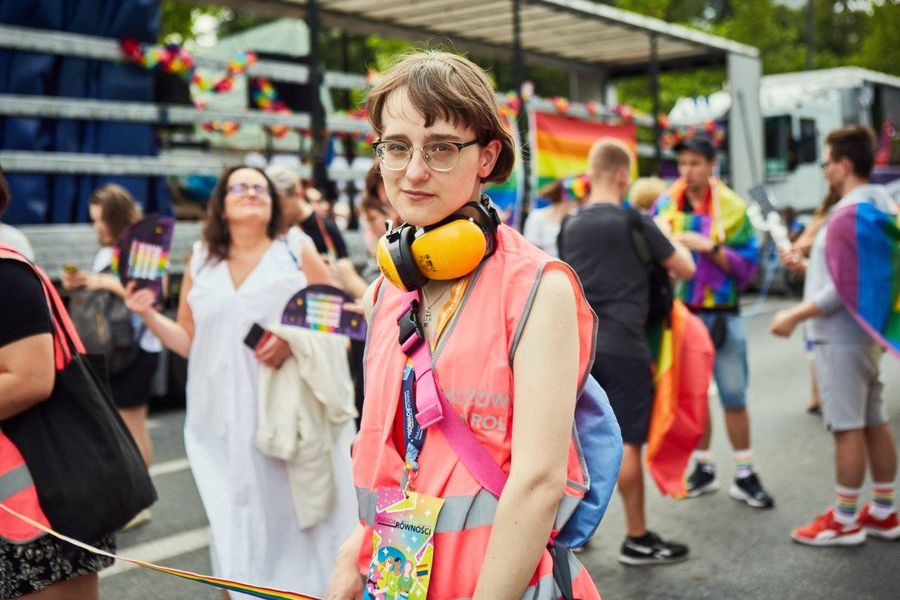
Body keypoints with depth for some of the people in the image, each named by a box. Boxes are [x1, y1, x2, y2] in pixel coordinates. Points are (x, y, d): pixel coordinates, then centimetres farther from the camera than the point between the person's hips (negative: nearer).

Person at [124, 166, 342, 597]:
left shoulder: (298, 256, 5)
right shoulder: (200, 261, 12)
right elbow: (189, 342, 13)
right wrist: (149, 315, -2)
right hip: (221, 417, 2)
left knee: (287, 511, 1)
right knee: (234, 520, 6)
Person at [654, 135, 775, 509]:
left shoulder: (731, 208, -3)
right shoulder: (666, 205, 2)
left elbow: (747, 263, -6)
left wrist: (709, 247, -18)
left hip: (722, 313, -2)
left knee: (733, 395, 1)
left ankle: (744, 475, 12)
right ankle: (703, 468, 23)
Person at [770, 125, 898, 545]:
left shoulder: (853, 210, -19)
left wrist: (795, 315, -19)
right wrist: (809, 266, 23)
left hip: (842, 334, -10)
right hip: (866, 329, 10)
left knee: (847, 427, -2)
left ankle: (844, 520, 7)